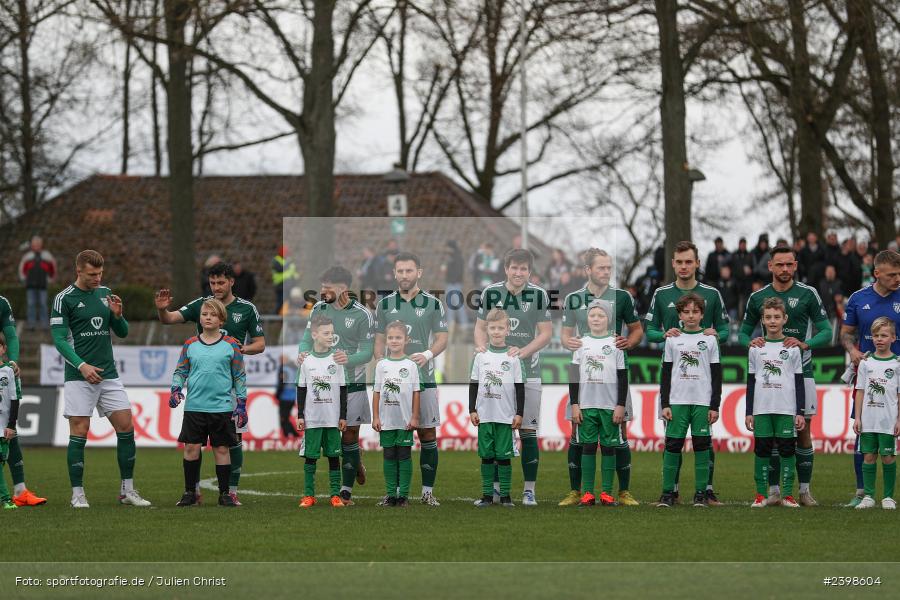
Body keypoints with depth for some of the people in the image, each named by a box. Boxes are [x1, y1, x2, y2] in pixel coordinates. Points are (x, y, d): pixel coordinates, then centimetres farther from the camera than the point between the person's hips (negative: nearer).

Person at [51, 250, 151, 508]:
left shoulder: (106, 293, 12)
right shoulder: (64, 298, -5)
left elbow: (122, 332, 16)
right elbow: (59, 339, -9)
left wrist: (117, 314, -5)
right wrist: (82, 365, -20)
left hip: (109, 375, 5)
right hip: (79, 377, -5)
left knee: (126, 427, 1)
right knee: (79, 432, -5)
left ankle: (127, 490, 10)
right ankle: (78, 494, 2)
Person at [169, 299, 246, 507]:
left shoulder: (231, 345, 3)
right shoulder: (190, 345, 7)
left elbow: (240, 376, 7)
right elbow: (180, 371, 14)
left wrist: (241, 404, 4)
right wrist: (176, 389, -3)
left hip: (222, 407, -1)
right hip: (194, 406, 1)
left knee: (222, 449, 2)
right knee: (191, 447, 0)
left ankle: (224, 494, 11)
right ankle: (190, 492, 11)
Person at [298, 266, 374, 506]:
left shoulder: (362, 315, -7)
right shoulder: (319, 308, 5)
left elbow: (367, 352, -10)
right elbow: (308, 337, 5)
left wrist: (349, 360, -30)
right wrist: (303, 353, -18)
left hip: (351, 383, -4)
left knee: (349, 435, 0)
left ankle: (346, 491, 9)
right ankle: (356, 464, 31)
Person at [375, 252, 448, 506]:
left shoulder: (432, 304, 4)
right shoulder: (385, 304, 9)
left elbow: (442, 339, 3)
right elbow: (379, 341, 12)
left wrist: (428, 354, -16)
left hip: (423, 377, -1)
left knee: (428, 434, -1)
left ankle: (428, 491, 6)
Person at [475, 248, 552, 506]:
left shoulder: (539, 295, -2)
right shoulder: (491, 293, 2)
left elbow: (546, 333, -2)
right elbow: (481, 327, 7)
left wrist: (522, 352, -17)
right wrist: (482, 347, -14)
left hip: (527, 372, -1)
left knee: (528, 432, -2)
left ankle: (529, 490, 4)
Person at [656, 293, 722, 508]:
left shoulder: (710, 339, 6)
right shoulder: (672, 339, 8)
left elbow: (716, 376, 5)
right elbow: (666, 374, 8)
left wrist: (715, 406, -1)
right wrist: (665, 404, 0)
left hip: (702, 402, 0)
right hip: (677, 401, 0)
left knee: (702, 446, -1)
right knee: (672, 445, -4)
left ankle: (701, 492, 4)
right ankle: (668, 492, -1)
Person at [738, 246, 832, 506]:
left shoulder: (808, 294, 0)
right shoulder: (757, 297, 7)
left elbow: (826, 332, -1)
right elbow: (743, 332, 14)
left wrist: (805, 344, -19)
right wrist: (751, 342, -9)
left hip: (801, 371, -1)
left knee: (803, 430, -1)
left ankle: (804, 490, 7)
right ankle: (773, 490, 5)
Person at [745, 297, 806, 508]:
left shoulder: (792, 349, 5)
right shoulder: (756, 349, 9)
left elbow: (799, 382, 6)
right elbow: (751, 382, 11)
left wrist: (800, 412, 0)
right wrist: (749, 412, 7)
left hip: (787, 409, -1)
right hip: (761, 409, 1)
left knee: (787, 450, -2)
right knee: (761, 450, 0)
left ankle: (787, 495, 2)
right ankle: (761, 495, 5)